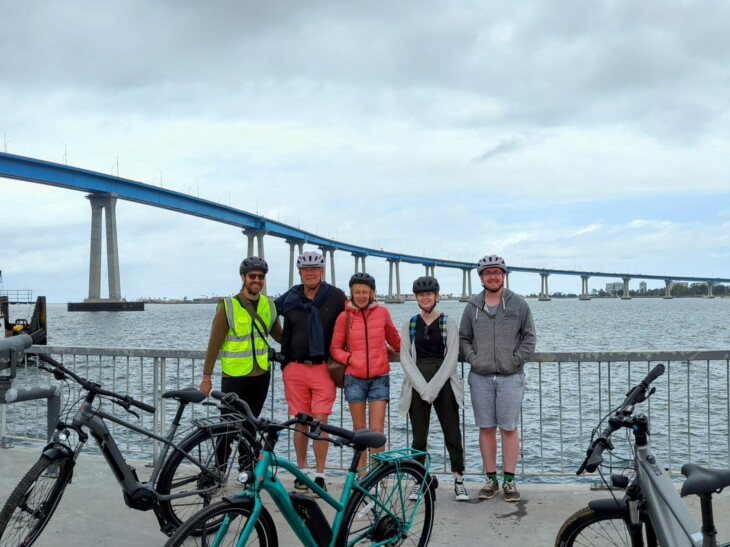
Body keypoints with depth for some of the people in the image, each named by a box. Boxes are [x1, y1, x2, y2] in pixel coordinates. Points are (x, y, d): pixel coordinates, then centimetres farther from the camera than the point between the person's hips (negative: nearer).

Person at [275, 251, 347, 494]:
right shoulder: (289, 299, 6)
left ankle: (320, 475, 8)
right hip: (295, 368, 2)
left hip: (324, 368, -2)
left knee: (320, 421, -2)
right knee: (300, 422, 8)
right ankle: (301, 471, 21)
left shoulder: (336, 297, -1)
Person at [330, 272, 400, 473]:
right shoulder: (344, 317, -1)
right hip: (355, 378, 1)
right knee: (359, 429, 10)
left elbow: (393, 338, 19)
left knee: (377, 430, -5)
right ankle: (361, 472, 22)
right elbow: (335, 348, 7)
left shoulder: (382, 312, 1)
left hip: (379, 378, 0)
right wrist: (348, 358, -9)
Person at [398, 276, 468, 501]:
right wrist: (423, 387, -10)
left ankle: (459, 481, 11)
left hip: (444, 384, -2)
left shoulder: (448, 323, 2)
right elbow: (405, 358, 1)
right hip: (417, 387, 2)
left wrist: (433, 387, -12)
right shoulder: (409, 325, 7)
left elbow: (451, 358, -5)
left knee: (453, 435, 0)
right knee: (419, 437, 6)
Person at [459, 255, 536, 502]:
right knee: (486, 429, 6)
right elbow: (463, 338, 14)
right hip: (480, 377, 2)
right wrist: (472, 359, -1)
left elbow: (529, 338, 4)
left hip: (510, 377, -2)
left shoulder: (519, 304, 4)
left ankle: (509, 480, 11)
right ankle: (491, 479, 17)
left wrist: (516, 360, -6)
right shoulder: (472, 306, 8)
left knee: (509, 429, 1)